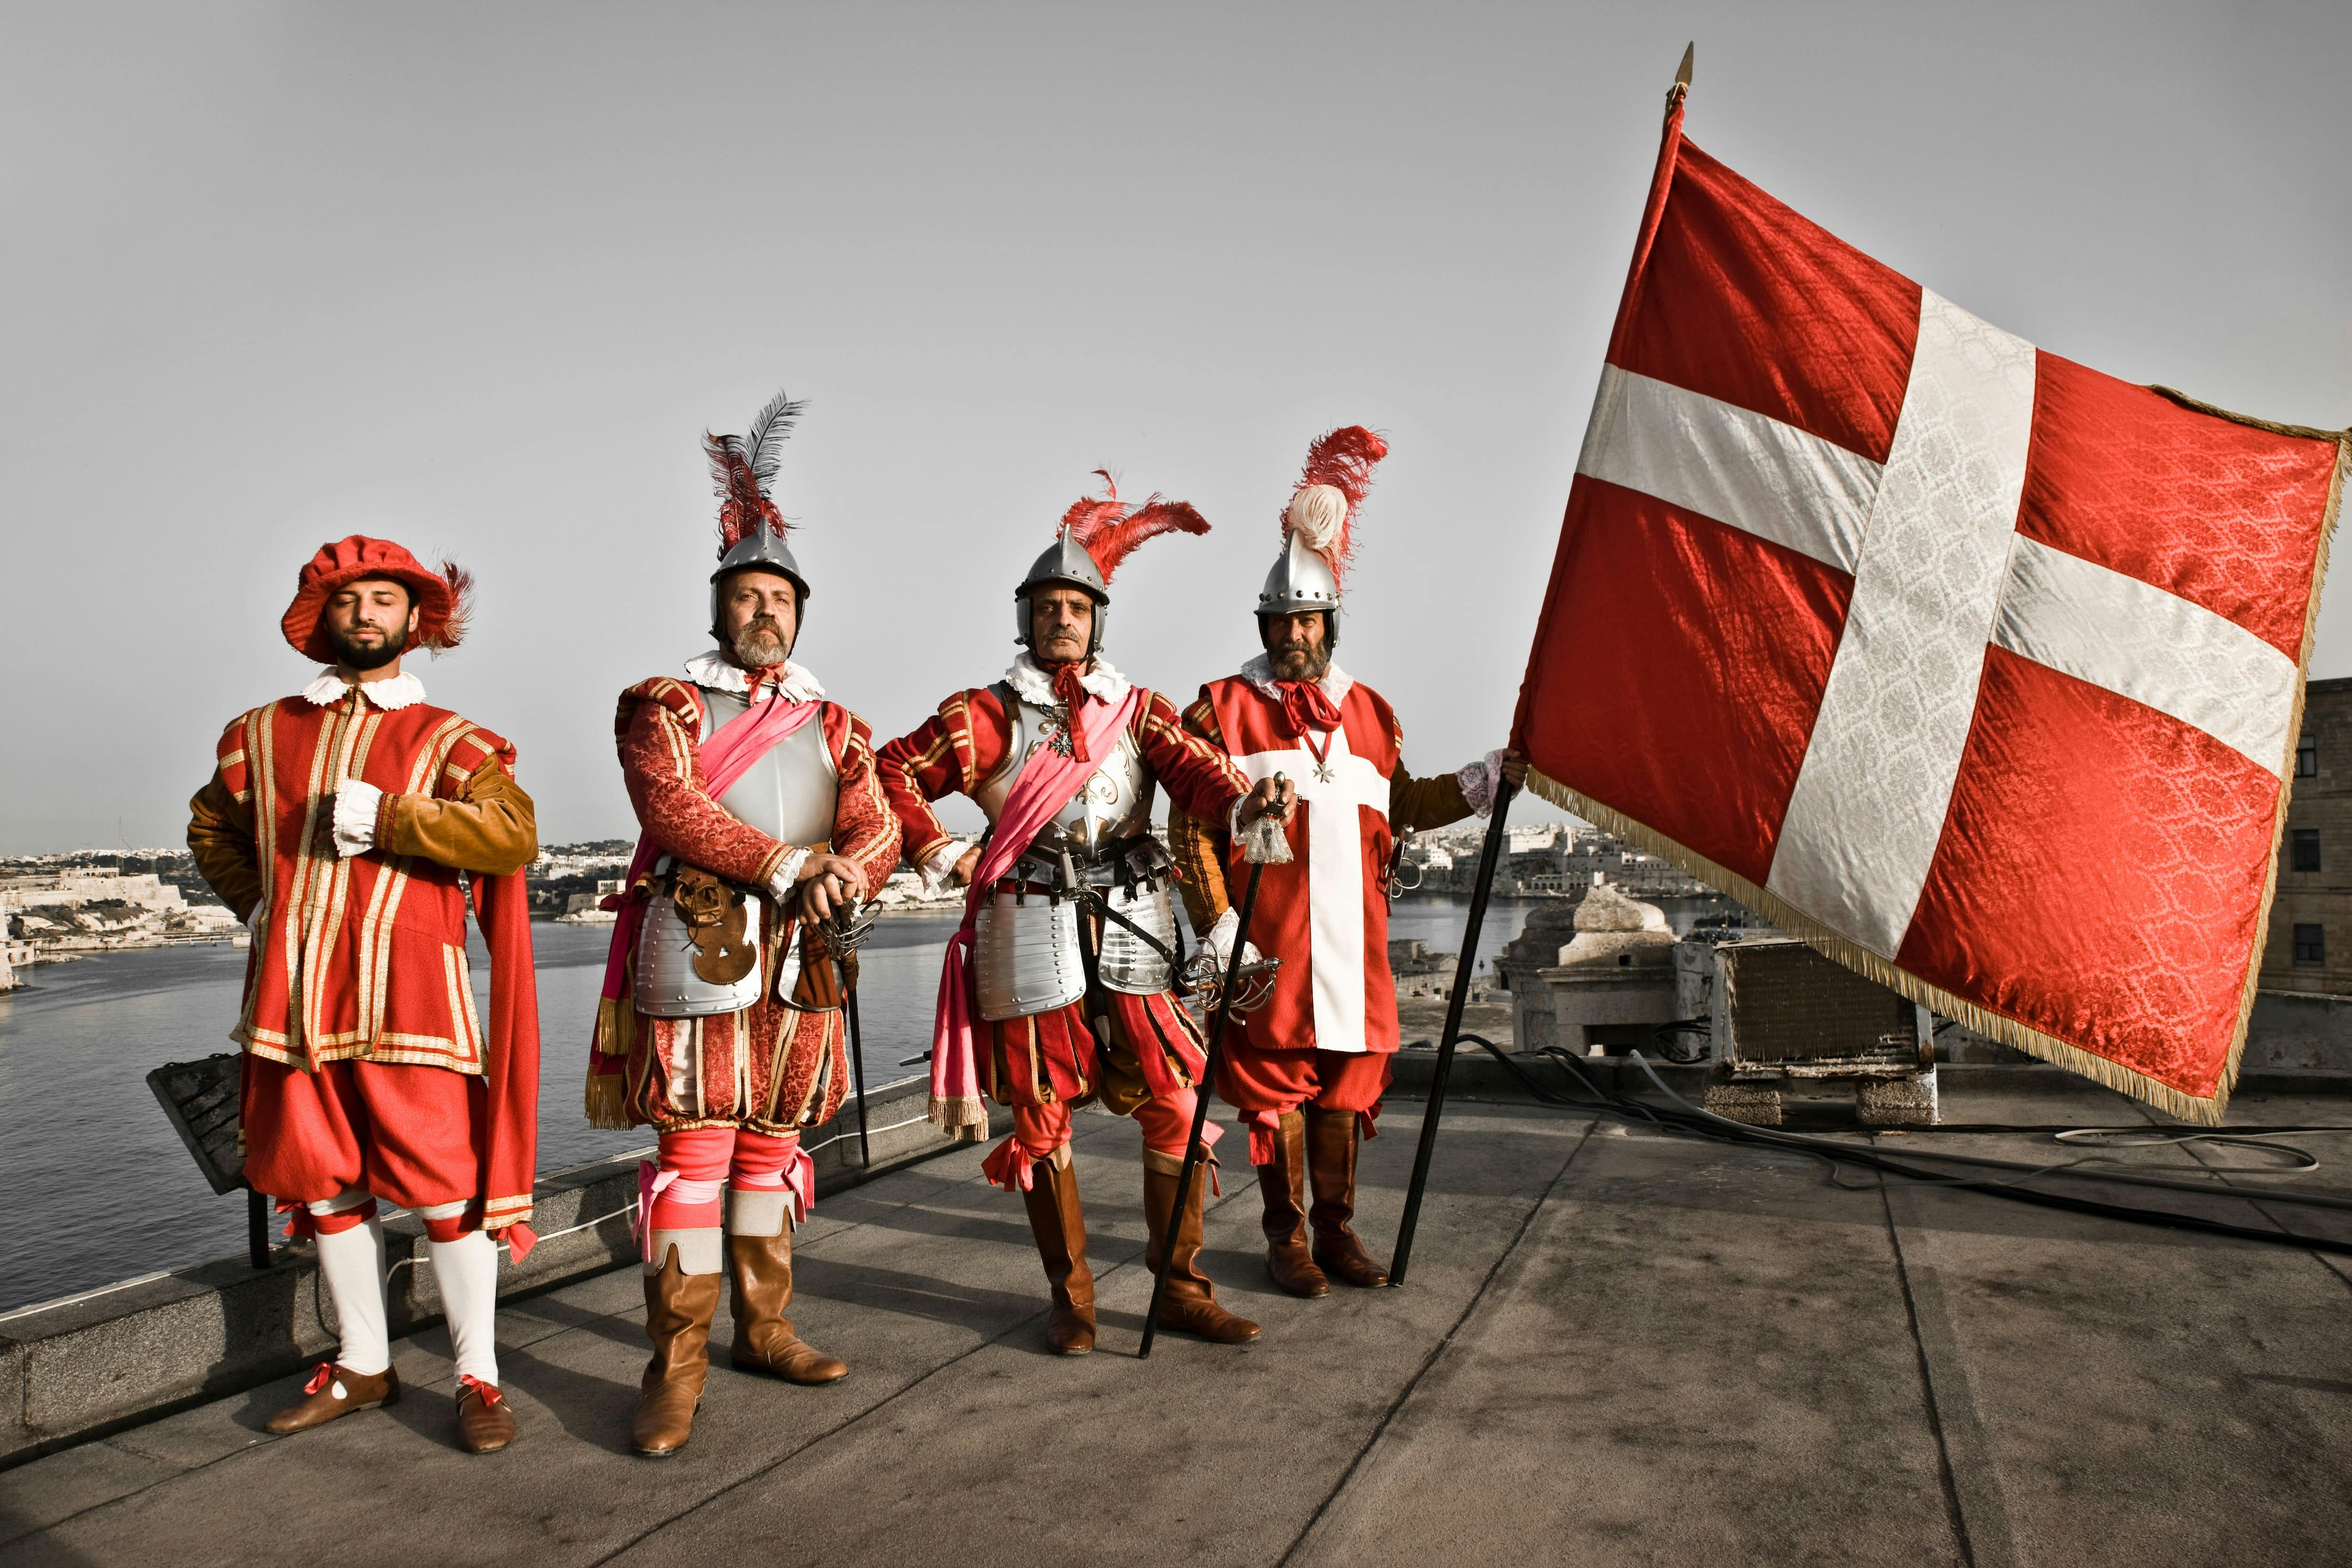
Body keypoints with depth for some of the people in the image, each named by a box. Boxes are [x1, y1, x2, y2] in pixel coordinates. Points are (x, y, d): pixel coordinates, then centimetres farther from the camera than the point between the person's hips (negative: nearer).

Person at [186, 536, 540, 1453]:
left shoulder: (448, 739, 4)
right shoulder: (263, 733, 15)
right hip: (292, 989, 4)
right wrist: (255, 901, 15)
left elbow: (513, 835, -13)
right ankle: (363, 1366, 27)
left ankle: (477, 1378, 7)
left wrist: (381, 816, -16)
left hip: (406, 984, -4)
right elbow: (211, 826, 30)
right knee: (324, 1181, 11)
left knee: (443, 1184, -5)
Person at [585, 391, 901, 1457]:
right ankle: (678, 1364, 3)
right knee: (696, 1148, -5)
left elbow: (878, 829, 5)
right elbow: (672, 806, -11)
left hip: (803, 958, 4)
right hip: (699, 948, -4)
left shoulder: (834, 725, 16)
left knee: (774, 1142, 12)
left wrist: (841, 873, -18)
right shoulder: (662, 704, 5)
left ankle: (765, 1329, 24)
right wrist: (786, 862, -20)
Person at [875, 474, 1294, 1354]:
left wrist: (1245, 799, -26)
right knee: (1043, 1118, 4)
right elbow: (893, 774, 9)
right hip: (1031, 934, -2)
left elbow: (1191, 771, -5)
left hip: (1128, 928, 2)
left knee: (1175, 1106, -1)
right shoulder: (985, 716, 7)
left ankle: (1182, 1290, 13)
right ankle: (1071, 1298, 20)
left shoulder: (1137, 711, 12)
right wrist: (939, 854, -4)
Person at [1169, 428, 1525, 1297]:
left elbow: (1402, 806, 23)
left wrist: (1486, 777, 13)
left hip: (1352, 933, 4)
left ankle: (1336, 1227, 23)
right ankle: (1286, 1235, 17)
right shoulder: (1223, 709, 2)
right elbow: (1189, 828, -3)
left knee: (1346, 1078, 9)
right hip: (1269, 934, -4)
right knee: (1275, 1080, 2)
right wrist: (1218, 926, -11)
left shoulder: (1369, 711, 15)